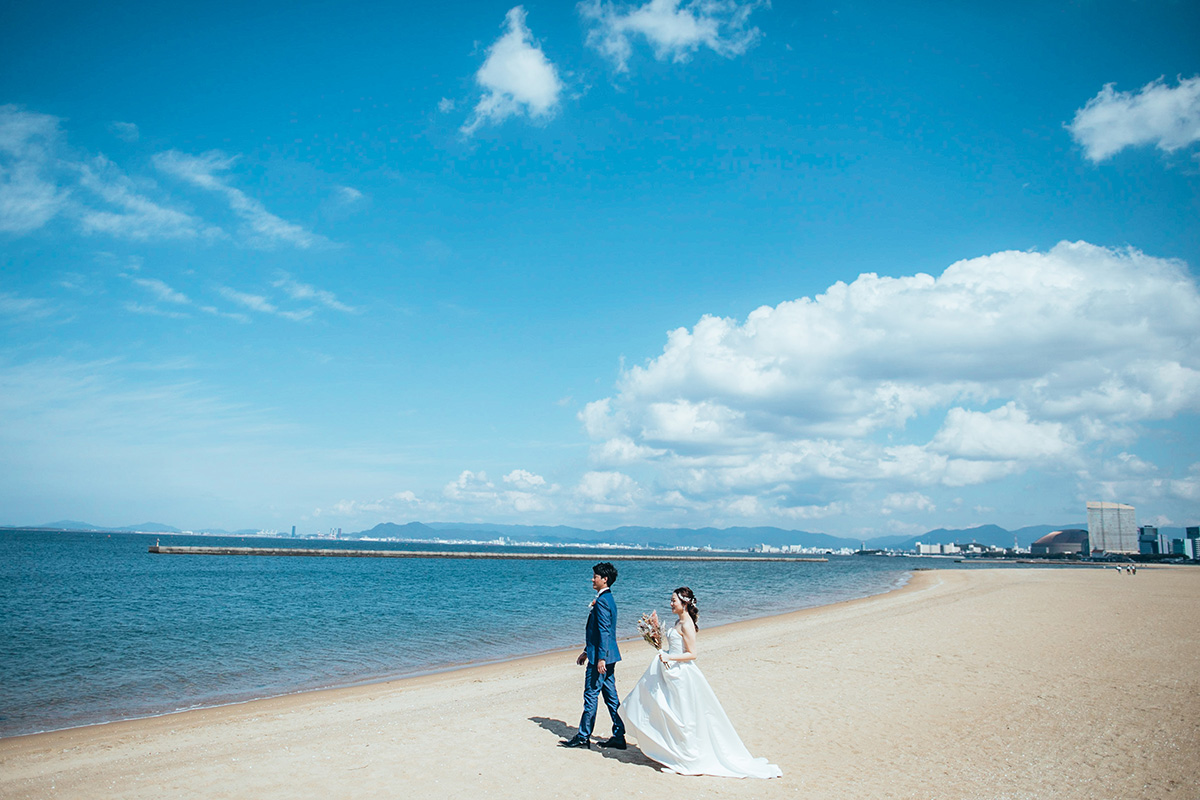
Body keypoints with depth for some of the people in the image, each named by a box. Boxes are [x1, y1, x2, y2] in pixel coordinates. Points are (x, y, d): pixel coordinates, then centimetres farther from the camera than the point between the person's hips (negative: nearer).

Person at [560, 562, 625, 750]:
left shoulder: (602, 601, -17)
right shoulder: (607, 599, 15)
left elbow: (604, 631, -22)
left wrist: (601, 658, -24)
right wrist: (586, 651, 25)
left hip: (600, 656, -10)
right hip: (608, 656, 10)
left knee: (591, 695, -1)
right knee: (611, 696, 12)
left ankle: (583, 737, 7)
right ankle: (618, 737, 15)